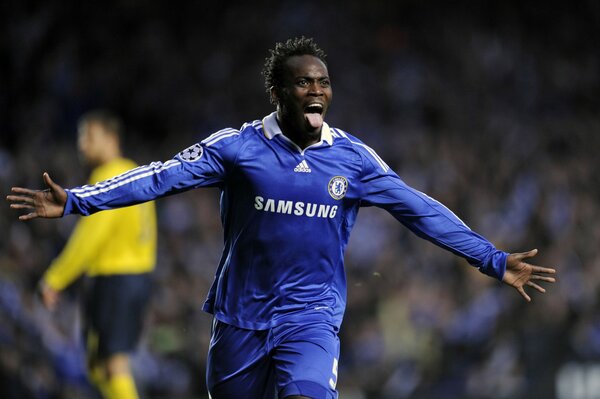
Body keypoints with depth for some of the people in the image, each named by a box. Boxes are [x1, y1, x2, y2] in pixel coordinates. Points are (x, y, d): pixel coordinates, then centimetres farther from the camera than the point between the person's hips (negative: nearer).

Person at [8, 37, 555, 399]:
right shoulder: (238, 148, -6)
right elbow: (163, 176, -10)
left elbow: (420, 210, 2)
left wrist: (494, 261, 0)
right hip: (241, 317, 1)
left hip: (311, 317, 0)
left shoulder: (352, 158, -1)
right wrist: (76, 201, -19)